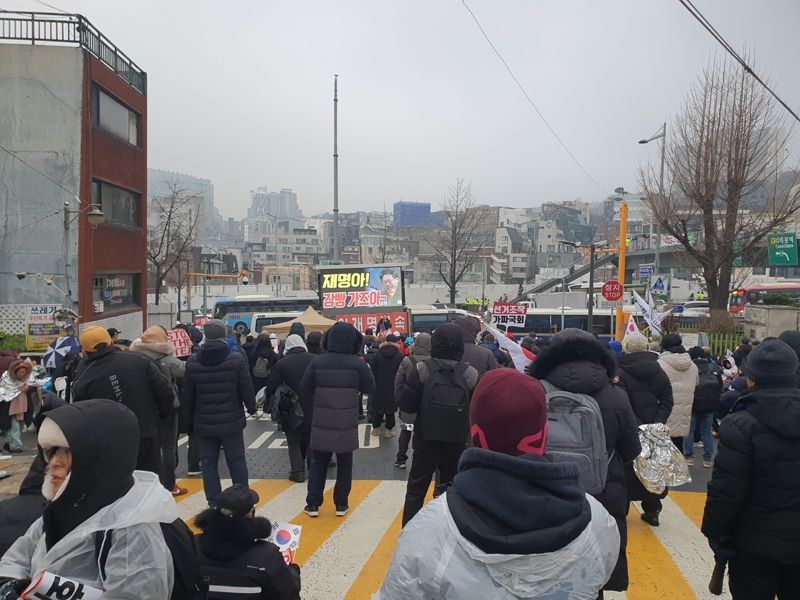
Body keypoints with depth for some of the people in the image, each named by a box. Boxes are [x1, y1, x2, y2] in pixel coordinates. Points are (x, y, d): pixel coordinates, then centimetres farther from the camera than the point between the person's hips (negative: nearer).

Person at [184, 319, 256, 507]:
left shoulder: (193, 362, -3)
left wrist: (191, 417, 18)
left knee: (208, 463, 10)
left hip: (204, 423, 2)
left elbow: (188, 395, 4)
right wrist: (252, 407, 11)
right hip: (231, 421, -1)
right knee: (236, 462, 10)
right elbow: (247, 390, -6)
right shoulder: (237, 359, -11)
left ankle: (214, 504, 14)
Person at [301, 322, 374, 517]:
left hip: (322, 423, 1)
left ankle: (313, 504, 17)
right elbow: (370, 388, -3)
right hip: (347, 424, -1)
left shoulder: (317, 362, -8)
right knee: (344, 464, 14)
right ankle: (341, 504, 19)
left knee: (318, 463, 15)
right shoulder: (358, 364, -11)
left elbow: (305, 388, -4)